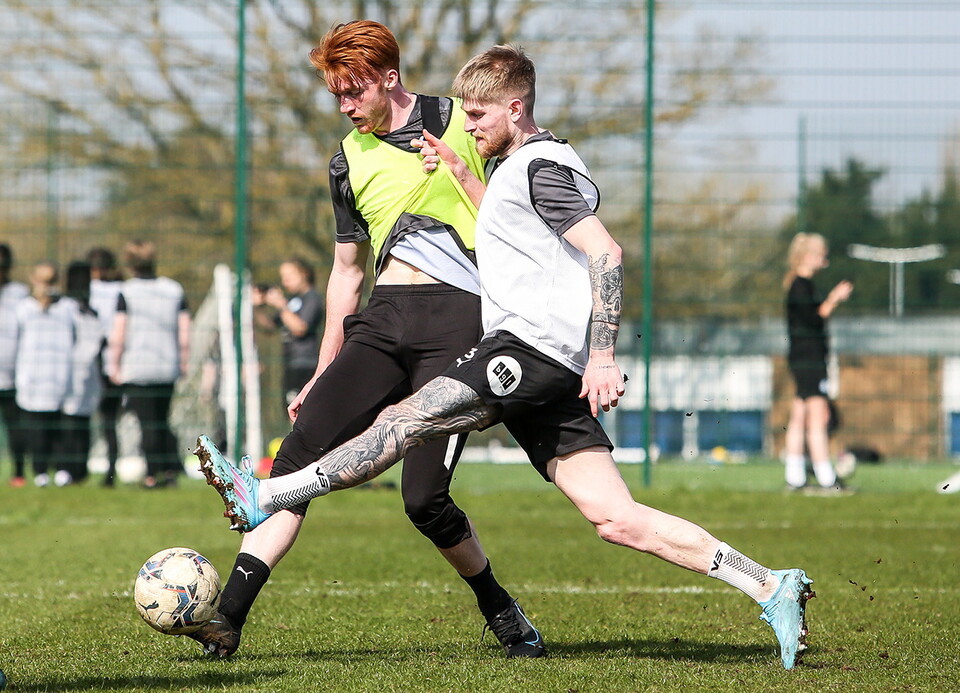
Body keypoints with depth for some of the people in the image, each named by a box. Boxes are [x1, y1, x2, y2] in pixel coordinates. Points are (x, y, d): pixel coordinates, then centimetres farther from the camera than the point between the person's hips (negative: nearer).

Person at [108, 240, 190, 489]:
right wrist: (183, 362, 15)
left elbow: (118, 335, -9)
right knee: (162, 420, 15)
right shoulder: (175, 290, 7)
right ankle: (172, 468, 4)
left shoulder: (127, 292, -5)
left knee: (147, 423, -1)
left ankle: (153, 474, -3)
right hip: (168, 369, 4)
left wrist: (114, 365, 1)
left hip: (136, 368, -4)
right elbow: (184, 331, 6)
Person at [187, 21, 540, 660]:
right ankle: (227, 619, -16)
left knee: (424, 498, -14)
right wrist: (323, 376, 22)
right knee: (299, 454, -12)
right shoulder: (349, 162, 16)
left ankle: (499, 608, 11)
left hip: (456, 319, -5)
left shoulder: (462, 123, 2)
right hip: (382, 320, 5)